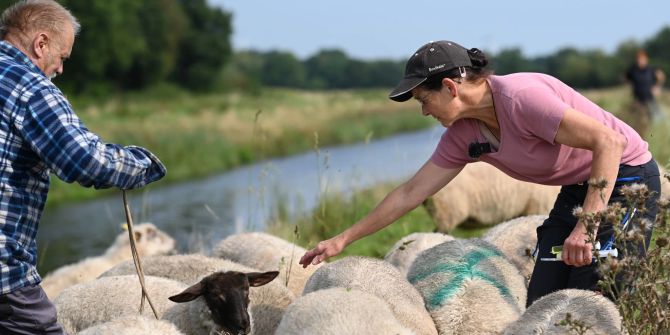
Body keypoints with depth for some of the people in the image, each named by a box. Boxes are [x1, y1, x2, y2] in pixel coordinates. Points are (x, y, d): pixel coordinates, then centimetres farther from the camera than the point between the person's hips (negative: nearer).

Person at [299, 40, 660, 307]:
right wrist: (343, 239, 8)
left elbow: (610, 141, -30)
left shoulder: (521, 97, -27)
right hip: (577, 188, 8)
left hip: (624, 177, -8)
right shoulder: (462, 135, -1)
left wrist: (586, 226, -34)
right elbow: (411, 192, 8)